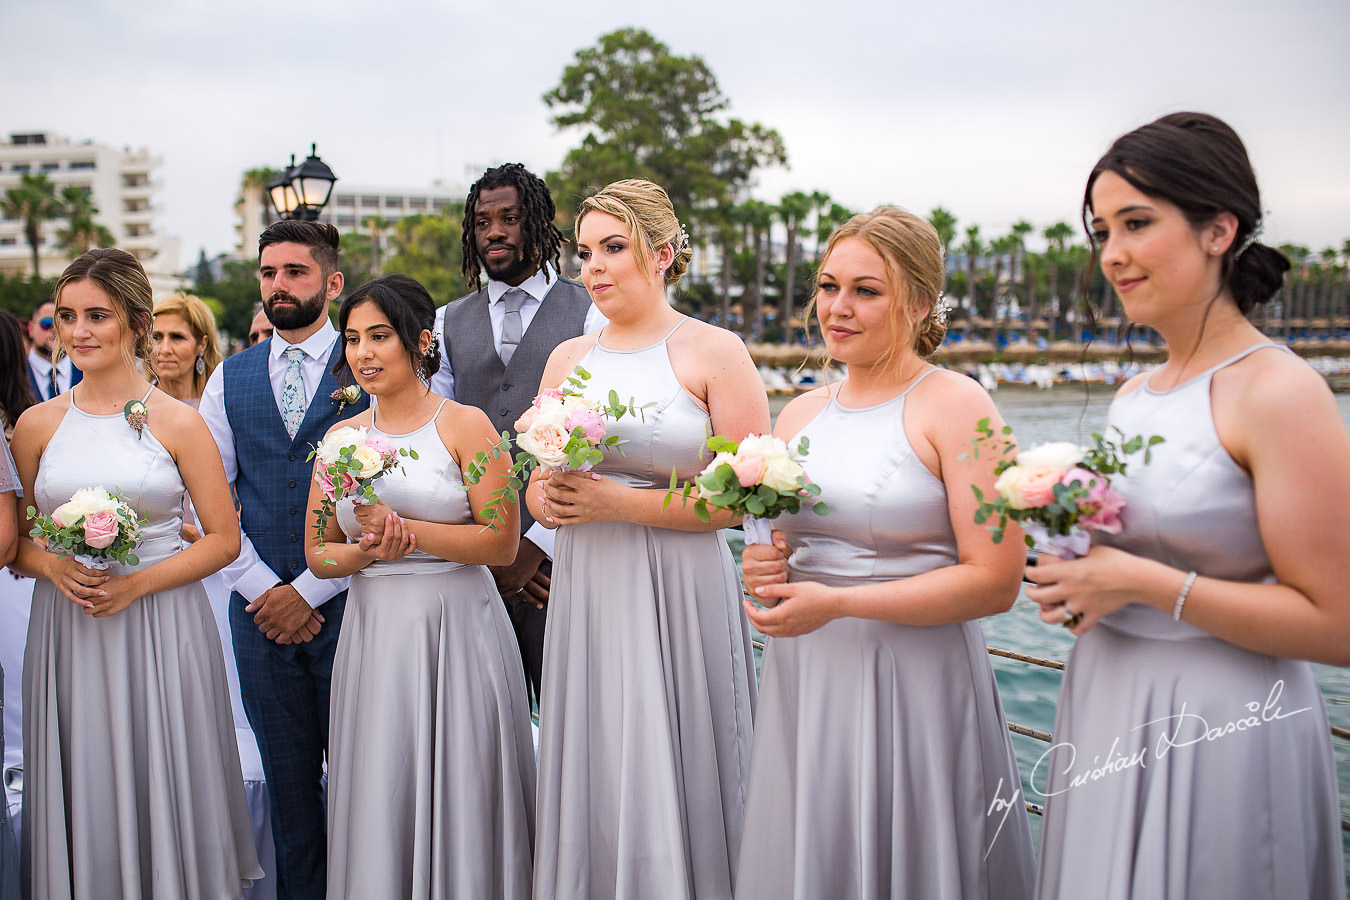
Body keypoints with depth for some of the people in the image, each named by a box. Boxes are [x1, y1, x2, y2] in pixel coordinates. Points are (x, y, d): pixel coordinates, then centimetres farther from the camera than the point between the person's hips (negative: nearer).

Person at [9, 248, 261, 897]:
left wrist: (137, 582, -13)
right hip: (66, 632, 2)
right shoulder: (36, 425, 6)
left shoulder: (177, 422, -3)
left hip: (162, 629, -2)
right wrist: (54, 566, -10)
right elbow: (14, 541, 11)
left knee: (161, 789, 4)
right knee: (83, 796, 9)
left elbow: (224, 538, -2)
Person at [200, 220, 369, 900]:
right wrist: (262, 590, -4)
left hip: (348, 605, -3)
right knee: (288, 777, 11)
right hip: (261, 610, 3)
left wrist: (309, 590, -9)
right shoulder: (229, 379, 10)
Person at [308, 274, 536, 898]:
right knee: (379, 804, 8)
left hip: (456, 632, -3)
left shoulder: (465, 426, -3)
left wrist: (405, 529, -16)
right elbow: (318, 554, 11)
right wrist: (366, 552, -9)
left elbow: (502, 542, -9)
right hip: (372, 635, 4)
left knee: (458, 799, 3)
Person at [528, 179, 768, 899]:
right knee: (591, 781, 10)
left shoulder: (714, 352, -3)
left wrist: (617, 501, -15)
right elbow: (536, 486, 20)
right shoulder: (567, 358, 13)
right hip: (584, 593, 5)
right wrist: (549, 498, -4)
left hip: (678, 595, -4)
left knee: (669, 784, 1)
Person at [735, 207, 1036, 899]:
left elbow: (995, 582, -16)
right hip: (803, 685, 6)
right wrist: (765, 572, -3)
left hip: (915, 686, -5)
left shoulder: (956, 406, -9)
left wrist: (837, 603, -18)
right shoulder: (800, 413, 9)